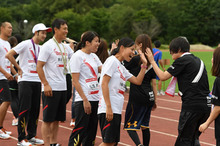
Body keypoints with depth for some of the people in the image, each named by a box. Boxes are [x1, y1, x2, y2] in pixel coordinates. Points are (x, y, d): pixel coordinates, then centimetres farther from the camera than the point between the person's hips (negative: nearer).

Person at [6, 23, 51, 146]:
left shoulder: (40, 48, 15)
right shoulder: (26, 44, -7)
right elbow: (9, 55, -14)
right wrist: (19, 69, -10)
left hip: (37, 81, 7)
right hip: (25, 81, -7)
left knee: (35, 110, 8)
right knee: (25, 109, -7)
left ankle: (31, 136, 18)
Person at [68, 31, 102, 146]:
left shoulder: (94, 56, 14)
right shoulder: (77, 56, -10)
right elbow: (75, 81, -13)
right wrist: (85, 100, -17)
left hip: (95, 99, 8)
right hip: (83, 101, -8)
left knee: (91, 132, 10)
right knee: (80, 131, -6)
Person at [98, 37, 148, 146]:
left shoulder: (122, 68, 21)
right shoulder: (112, 61, -7)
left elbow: (138, 81, 22)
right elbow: (104, 84, -15)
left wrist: (144, 64, 15)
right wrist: (108, 107, -21)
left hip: (116, 110, 9)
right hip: (108, 109, -9)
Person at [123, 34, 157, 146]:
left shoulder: (135, 60, -11)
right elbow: (154, 83, 11)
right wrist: (155, 99, 17)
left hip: (137, 97, -7)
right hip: (149, 97, 7)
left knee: (129, 125, -2)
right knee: (144, 125, 17)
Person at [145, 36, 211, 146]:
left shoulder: (182, 60, -5)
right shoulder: (198, 60, 18)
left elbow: (163, 76, -6)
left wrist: (152, 61, 4)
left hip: (192, 106, -8)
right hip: (206, 105, 8)